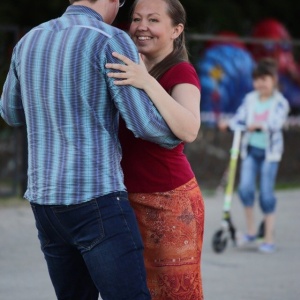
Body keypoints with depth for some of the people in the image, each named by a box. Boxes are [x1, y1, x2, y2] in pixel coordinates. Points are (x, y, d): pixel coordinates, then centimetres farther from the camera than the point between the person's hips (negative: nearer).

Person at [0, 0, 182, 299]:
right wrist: (174, 136, 11)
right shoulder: (112, 42, -11)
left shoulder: (30, 42, 11)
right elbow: (146, 125, -13)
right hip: (95, 202, -7)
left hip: (46, 200, 8)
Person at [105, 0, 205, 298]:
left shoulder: (181, 73, -11)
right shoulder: (130, 69, 12)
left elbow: (188, 131, -30)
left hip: (169, 201, -7)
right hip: (129, 199, 8)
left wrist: (148, 83, -37)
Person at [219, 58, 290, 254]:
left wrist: (259, 125, -39)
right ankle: (251, 231, 8)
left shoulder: (280, 102, -6)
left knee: (266, 193, -3)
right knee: (245, 188, -10)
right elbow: (240, 118, 1)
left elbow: (277, 123, -21)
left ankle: (269, 239, 7)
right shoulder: (250, 99, 6)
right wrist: (229, 124, -21)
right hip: (250, 149, 3)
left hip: (270, 151, -3)